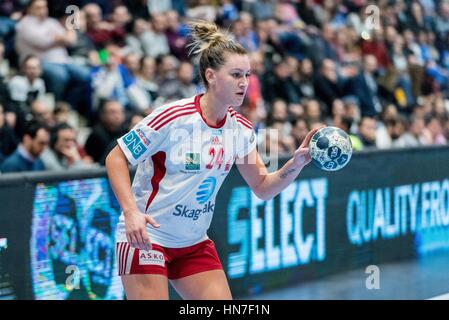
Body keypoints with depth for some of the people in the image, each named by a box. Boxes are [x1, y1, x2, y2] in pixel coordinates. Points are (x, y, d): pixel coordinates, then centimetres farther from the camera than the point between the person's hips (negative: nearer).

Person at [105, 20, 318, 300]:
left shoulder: (241, 129, -1)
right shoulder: (173, 117, -19)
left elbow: (262, 188, 6)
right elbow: (116, 158, -14)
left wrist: (297, 163, -12)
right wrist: (131, 211, -26)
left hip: (195, 243, 6)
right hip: (145, 236, -6)